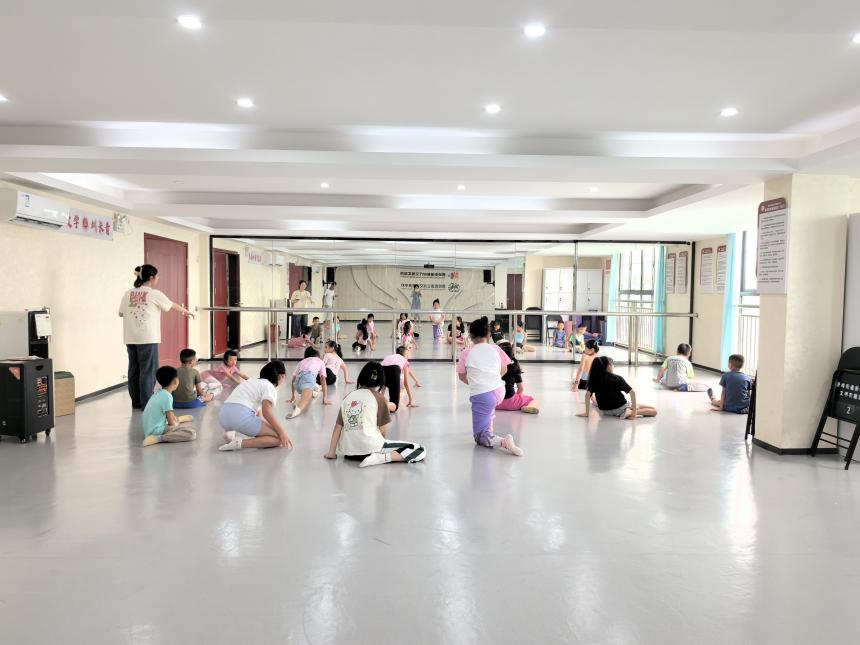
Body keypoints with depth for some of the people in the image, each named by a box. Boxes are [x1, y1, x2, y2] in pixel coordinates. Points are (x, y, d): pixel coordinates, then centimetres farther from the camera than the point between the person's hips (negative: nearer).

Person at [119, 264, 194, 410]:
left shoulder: (128, 294, 7)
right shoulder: (154, 294, -5)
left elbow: (121, 313, 12)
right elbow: (172, 306, 9)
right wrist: (186, 311, 26)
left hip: (131, 339, 5)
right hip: (148, 338, -5)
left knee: (134, 370, 11)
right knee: (148, 370, 1)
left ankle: (136, 403, 18)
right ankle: (147, 404, 3)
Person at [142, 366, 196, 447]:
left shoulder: (158, 394, 8)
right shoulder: (167, 396, -19)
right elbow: (171, 422, -17)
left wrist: (177, 419, 21)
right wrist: (176, 424, 2)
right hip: (157, 430, -10)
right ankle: (158, 438, -26)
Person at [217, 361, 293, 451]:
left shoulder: (254, 382, 29)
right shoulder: (270, 387, 1)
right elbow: (267, 412, -14)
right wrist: (282, 432, -8)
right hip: (241, 416, -9)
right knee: (279, 437, -6)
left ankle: (234, 433, 9)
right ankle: (240, 443, -19)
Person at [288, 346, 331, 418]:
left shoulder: (301, 362, 42)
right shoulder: (320, 361, 36)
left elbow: (293, 380, 41)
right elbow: (323, 381, 28)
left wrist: (293, 396, 52)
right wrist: (325, 399, 26)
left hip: (299, 378, 4)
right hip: (309, 375, -4)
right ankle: (299, 408, -66)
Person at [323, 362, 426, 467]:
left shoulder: (347, 397, 9)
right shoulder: (378, 397, -3)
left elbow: (337, 427, 8)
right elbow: (384, 432, -4)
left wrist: (331, 453, 14)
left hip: (348, 451, 8)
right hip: (370, 448, -8)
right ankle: (379, 458, -16)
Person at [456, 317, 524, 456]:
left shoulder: (466, 353, -3)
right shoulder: (496, 349, 3)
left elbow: (462, 376, 9)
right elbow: (504, 369, 16)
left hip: (481, 396, -5)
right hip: (500, 393, 5)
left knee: (480, 437, 4)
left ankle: (502, 441, -26)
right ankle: (489, 428, 41)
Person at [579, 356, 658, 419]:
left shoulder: (594, 379, -8)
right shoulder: (617, 378, -14)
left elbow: (587, 395, -18)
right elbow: (632, 392, -20)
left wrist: (587, 413, -14)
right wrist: (634, 411, -16)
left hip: (606, 412, 5)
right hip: (620, 408, -5)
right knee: (654, 411, -4)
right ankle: (629, 413, -17)